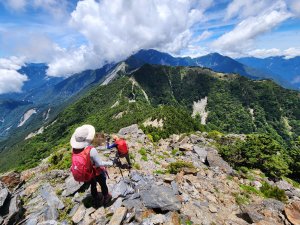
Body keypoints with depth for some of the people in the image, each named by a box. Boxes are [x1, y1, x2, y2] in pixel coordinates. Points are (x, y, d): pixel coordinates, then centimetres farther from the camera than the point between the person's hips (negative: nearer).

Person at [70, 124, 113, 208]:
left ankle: (96, 201, 54)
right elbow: (100, 164, -29)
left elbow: (79, 161, -3)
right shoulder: (91, 150, -38)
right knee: (103, 185, 26)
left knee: (93, 186, 32)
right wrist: (110, 163, -12)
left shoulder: (74, 149, -19)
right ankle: (106, 198, 51)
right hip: (96, 173, -5)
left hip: (84, 175, 5)